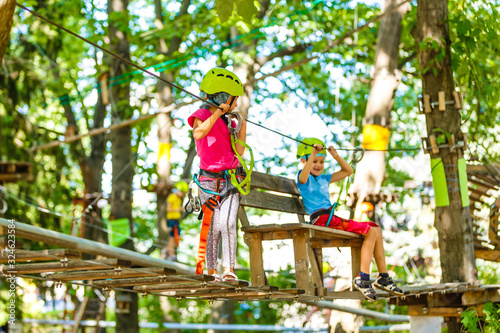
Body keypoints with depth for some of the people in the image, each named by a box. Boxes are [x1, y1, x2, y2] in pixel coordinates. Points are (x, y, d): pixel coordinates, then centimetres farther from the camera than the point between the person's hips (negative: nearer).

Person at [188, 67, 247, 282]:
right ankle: (210, 270, 12)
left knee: (227, 223, -14)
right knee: (213, 228, -3)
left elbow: (239, 152, 10)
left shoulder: (228, 121, 15)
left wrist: (242, 125, 5)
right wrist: (217, 113, -19)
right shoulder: (202, 115, 0)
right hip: (210, 181, -3)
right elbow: (198, 134, -24)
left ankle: (228, 270, -15)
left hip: (231, 181, 3)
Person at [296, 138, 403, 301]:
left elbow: (348, 171, 29)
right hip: (322, 220, -9)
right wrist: (313, 154, -33)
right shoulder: (303, 177, 0)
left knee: (376, 230, 7)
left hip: (332, 219, 9)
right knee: (370, 232, -19)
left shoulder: (323, 179, 24)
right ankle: (363, 279, -23)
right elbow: (304, 176, -28)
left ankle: (383, 277, 13)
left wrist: (336, 156, 15)